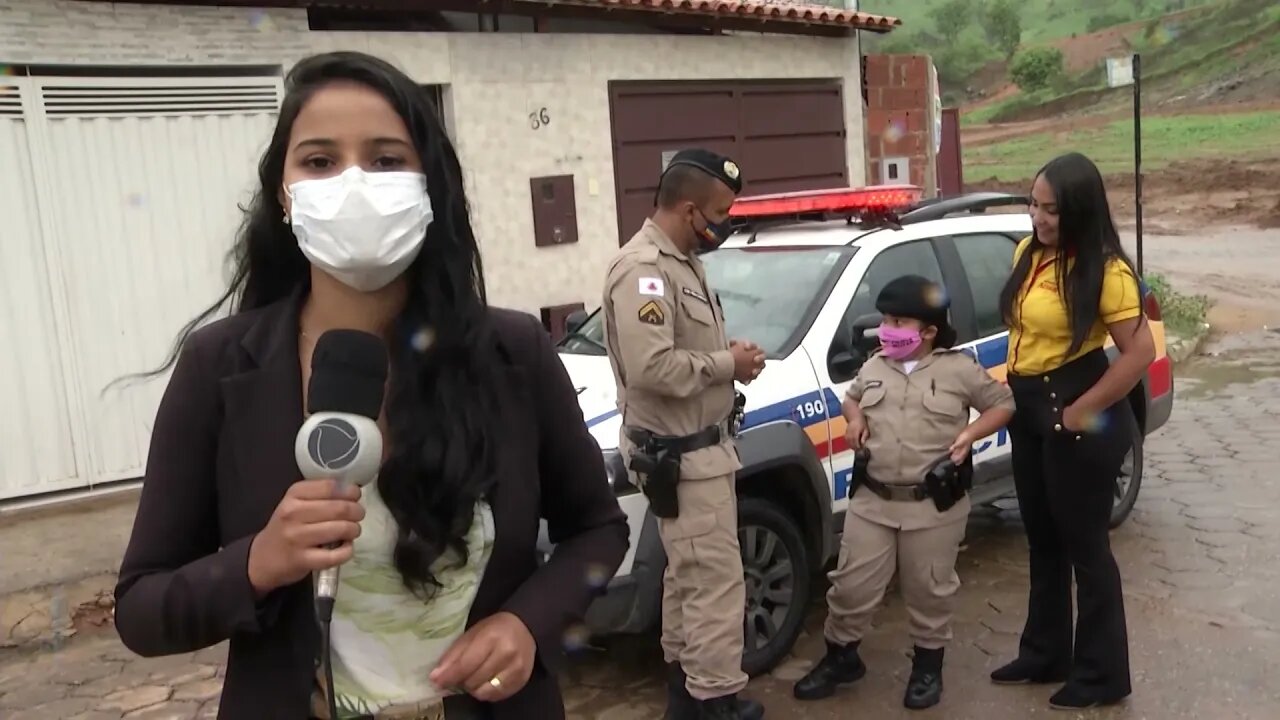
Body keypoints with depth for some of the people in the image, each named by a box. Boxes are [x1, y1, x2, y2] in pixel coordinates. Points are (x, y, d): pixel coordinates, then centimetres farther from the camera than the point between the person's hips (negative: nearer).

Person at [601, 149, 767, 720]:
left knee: (689, 575, 19)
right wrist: (727, 364, -19)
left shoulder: (681, 263, 12)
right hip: (680, 454, -11)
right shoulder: (644, 270, -21)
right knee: (717, 581, -6)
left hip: (697, 447, 11)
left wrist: (728, 355, 2)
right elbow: (652, 367, -32)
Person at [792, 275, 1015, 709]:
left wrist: (971, 433, -11)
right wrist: (855, 419, 5)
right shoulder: (873, 368, 8)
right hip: (872, 501, 3)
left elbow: (1003, 404, 4)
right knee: (852, 585, 6)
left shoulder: (960, 369, -4)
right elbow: (851, 396, 26)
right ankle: (840, 657, 26)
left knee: (929, 589, 10)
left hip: (935, 506, -3)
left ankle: (928, 665, 31)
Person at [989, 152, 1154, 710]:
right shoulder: (1028, 253, 6)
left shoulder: (1105, 270, -17)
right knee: (1043, 540, 18)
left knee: (1084, 545, 4)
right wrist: (1015, 387, 8)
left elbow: (1140, 351, -21)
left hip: (1077, 417, -8)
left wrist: (1082, 411, -20)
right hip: (1029, 410, 8)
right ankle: (1045, 654, 34)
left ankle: (1102, 675, 20)